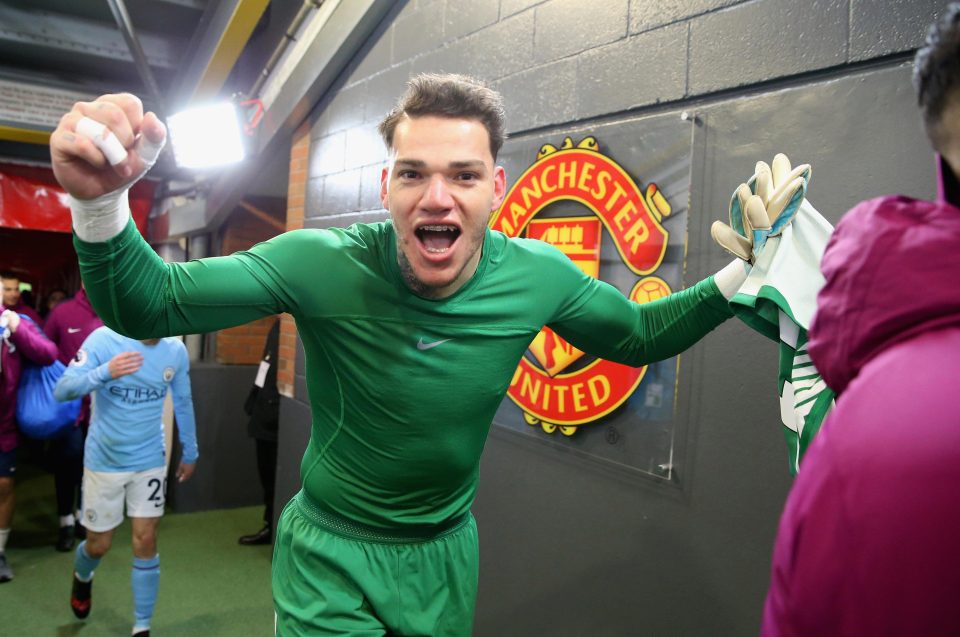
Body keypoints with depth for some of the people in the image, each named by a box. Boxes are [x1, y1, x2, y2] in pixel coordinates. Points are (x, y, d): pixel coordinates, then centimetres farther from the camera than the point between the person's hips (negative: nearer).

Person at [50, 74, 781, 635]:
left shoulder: (539, 277, -16)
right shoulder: (324, 265, -24)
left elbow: (637, 335, 1)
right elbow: (146, 305, -20)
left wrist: (741, 271, -13)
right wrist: (102, 201, -40)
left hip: (446, 553, 4)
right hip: (332, 554, -3)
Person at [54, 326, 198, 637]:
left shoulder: (176, 351, -7)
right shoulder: (104, 339, -17)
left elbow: (183, 402, 7)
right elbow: (62, 390, -22)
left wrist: (189, 452, 15)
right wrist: (105, 372, -42)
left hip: (150, 461, 2)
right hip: (104, 461, -1)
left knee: (145, 541, 0)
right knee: (99, 544, 12)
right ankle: (82, 577, 49)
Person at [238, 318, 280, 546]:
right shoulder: (279, 326, 9)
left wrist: (276, 416, -21)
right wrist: (254, 405, 15)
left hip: (279, 422, -9)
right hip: (265, 417, 9)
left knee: (279, 480, 5)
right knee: (267, 476, 18)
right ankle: (270, 527, 33)